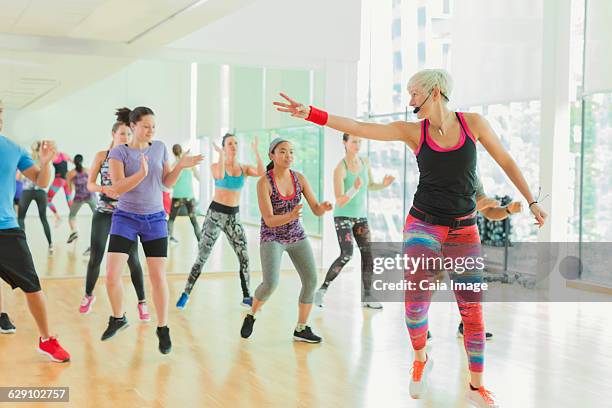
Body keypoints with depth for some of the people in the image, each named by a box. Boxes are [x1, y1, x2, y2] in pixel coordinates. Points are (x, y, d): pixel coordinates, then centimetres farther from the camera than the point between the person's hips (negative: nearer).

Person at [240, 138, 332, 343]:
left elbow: (316, 210, -7)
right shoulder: (264, 183, -18)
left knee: (311, 280, -7)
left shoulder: (299, 178, -5)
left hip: (297, 236, 5)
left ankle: (301, 329, 9)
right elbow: (269, 220, -23)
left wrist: (324, 207, -31)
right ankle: (251, 315, 9)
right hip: (272, 238, -4)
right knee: (271, 284, -21)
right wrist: (290, 217, -42)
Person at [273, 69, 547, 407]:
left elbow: (506, 162, 8)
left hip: (463, 230, 1)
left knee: (472, 309, 3)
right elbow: (358, 128, -11)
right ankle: (420, 361, 10)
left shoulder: (473, 123, -2)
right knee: (417, 298, -20)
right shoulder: (412, 131, -2)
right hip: (423, 224, -1)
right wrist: (310, 113, -20)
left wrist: (532, 201, 11)